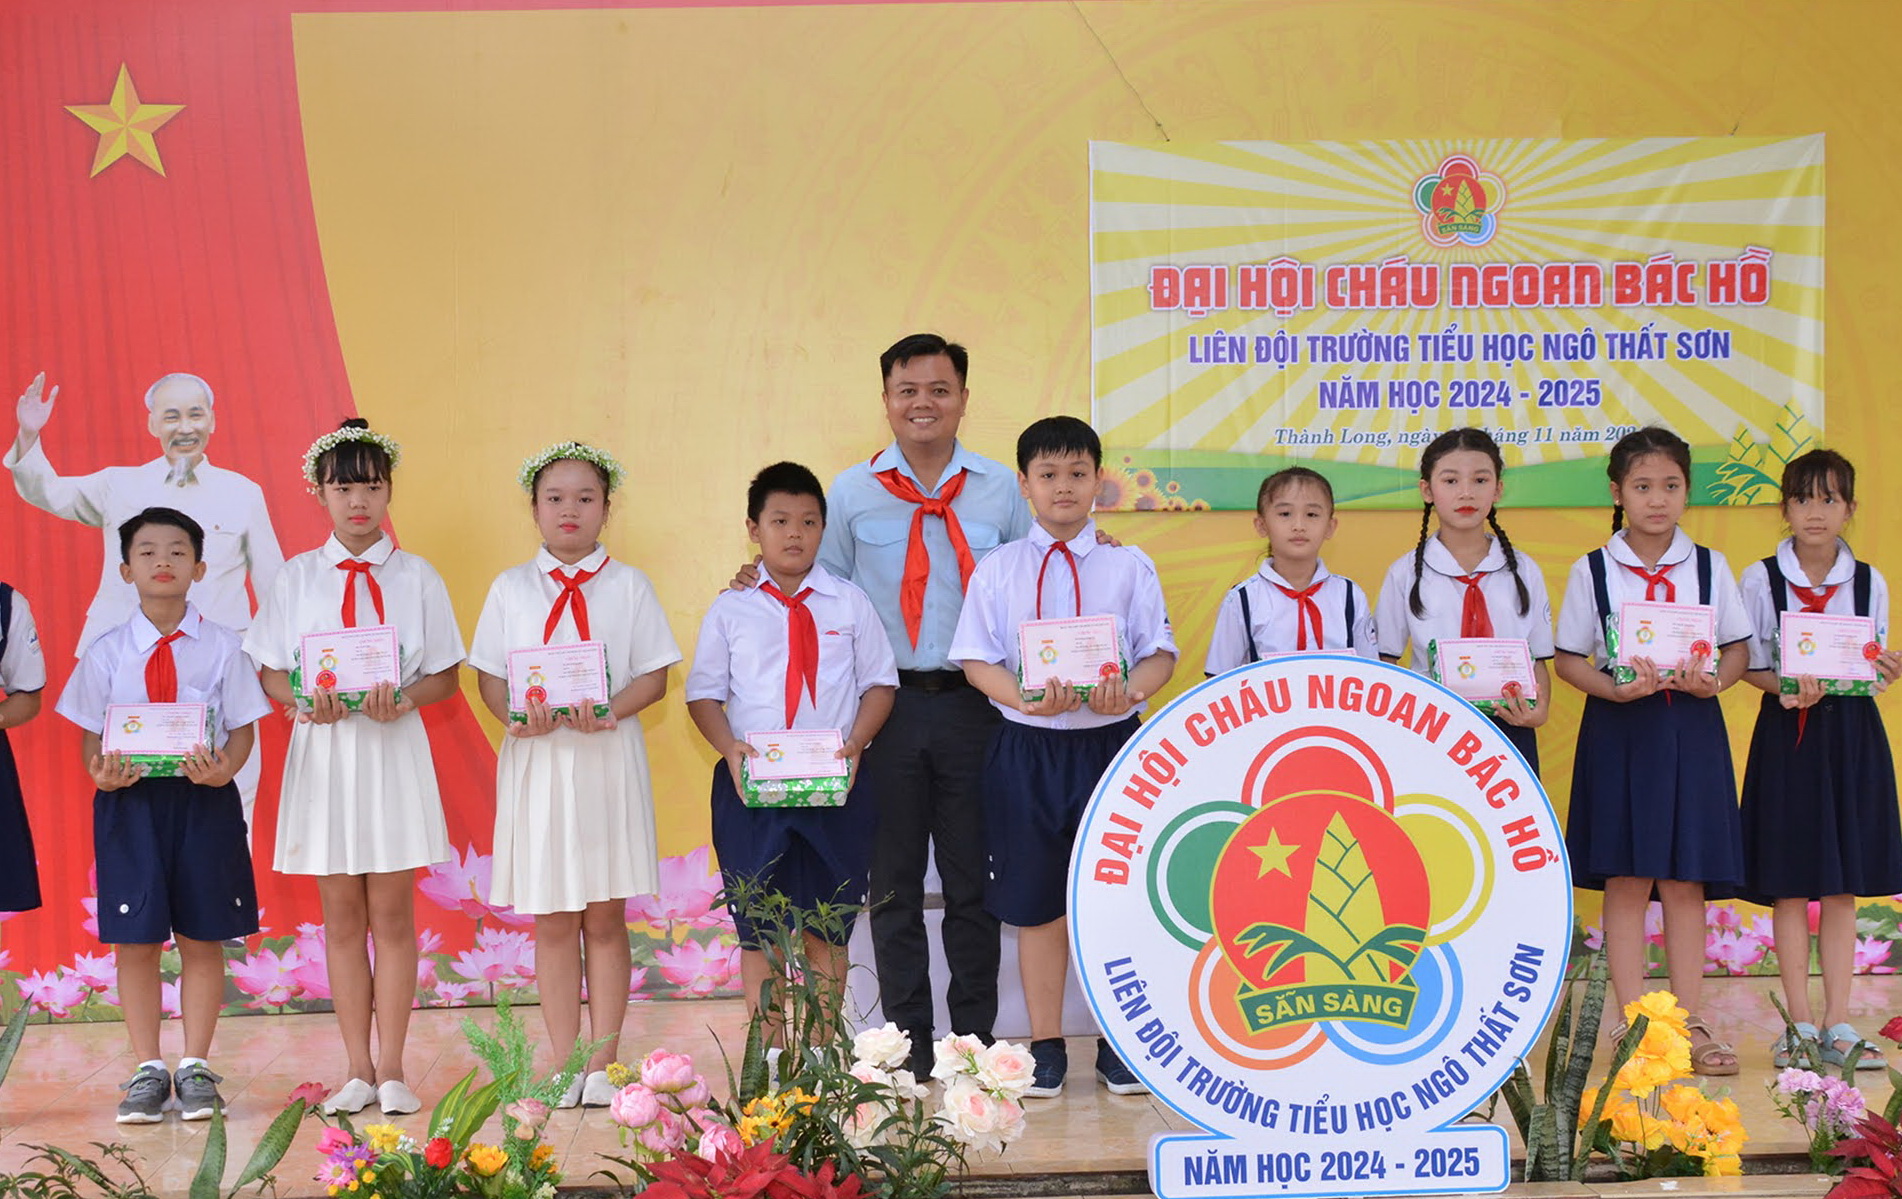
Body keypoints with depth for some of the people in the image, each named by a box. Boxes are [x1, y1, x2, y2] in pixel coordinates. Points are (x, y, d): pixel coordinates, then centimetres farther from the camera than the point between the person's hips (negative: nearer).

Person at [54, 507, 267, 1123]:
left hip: (204, 799, -1)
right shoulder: (107, 651, 4)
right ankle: (147, 1070, 15)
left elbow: (244, 727, 1)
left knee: (201, 936, 4)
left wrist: (223, 769, -18)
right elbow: (90, 731, 6)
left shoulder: (221, 646, 1)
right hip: (130, 800, 1)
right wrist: (100, 772, -15)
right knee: (135, 939, 3)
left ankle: (195, 1067, 15)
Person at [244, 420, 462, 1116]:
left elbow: (447, 675, 3)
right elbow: (270, 674, 5)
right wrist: (306, 701, -15)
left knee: (392, 912, 1)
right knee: (341, 915, 5)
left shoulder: (416, 577, 3)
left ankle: (391, 1070, 7)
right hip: (322, 747, 1)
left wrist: (405, 697, -17)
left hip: (394, 750, -1)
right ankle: (358, 1071, 12)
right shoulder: (298, 577, 6)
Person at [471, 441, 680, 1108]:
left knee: (605, 918, 3)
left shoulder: (628, 587, 5)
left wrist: (610, 711, -17)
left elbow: (654, 676, 1)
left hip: (608, 759, -1)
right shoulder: (511, 589, 8)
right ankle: (565, 1066, 10)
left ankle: (602, 1066, 10)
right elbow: (489, 676, 7)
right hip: (536, 759, 1)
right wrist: (514, 715, -14)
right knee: (552, 921, 3)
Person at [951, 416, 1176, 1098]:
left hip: (1112, 742, 0)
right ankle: (1046, 1045, 18)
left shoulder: (1129, 566, 5)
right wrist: (1024, 697, -19)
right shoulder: (997, 570, 5)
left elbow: (1162, 653, 1)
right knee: (1038, 902, 6)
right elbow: (976, 660, 0)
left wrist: (1129, 690, -20)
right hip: (1028, 749, 0)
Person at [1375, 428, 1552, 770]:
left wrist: (1539, 711, -14)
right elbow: (1384, 663, 1)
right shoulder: (1405, 574, -1)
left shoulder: (1524, 572, 3)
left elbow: (1537, 661, 5)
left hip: (1508, 732, 1)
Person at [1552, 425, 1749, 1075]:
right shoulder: (1592, 571, 2)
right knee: (1625, 881, -1)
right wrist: (1613, 687, -15)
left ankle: (1689, 1022, 11)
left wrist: (1714, 679, -12)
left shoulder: (1709, 566, 6)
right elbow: (1567, 659, 2)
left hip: (1692, 729, 1)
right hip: (1619, 729, -1)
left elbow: (1738, 648, 9)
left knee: (1686, 880, 4)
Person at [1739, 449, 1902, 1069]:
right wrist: (1787, 687, -19)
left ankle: (1837, 1024, 8)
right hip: (1786, 734, -2)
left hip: (1852, 735, 2)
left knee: (1843, 885, 4)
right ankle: (1800, 1023, 7)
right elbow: (1745, 664, 0)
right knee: (1789, 884, 0)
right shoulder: (1760, 579, 0)